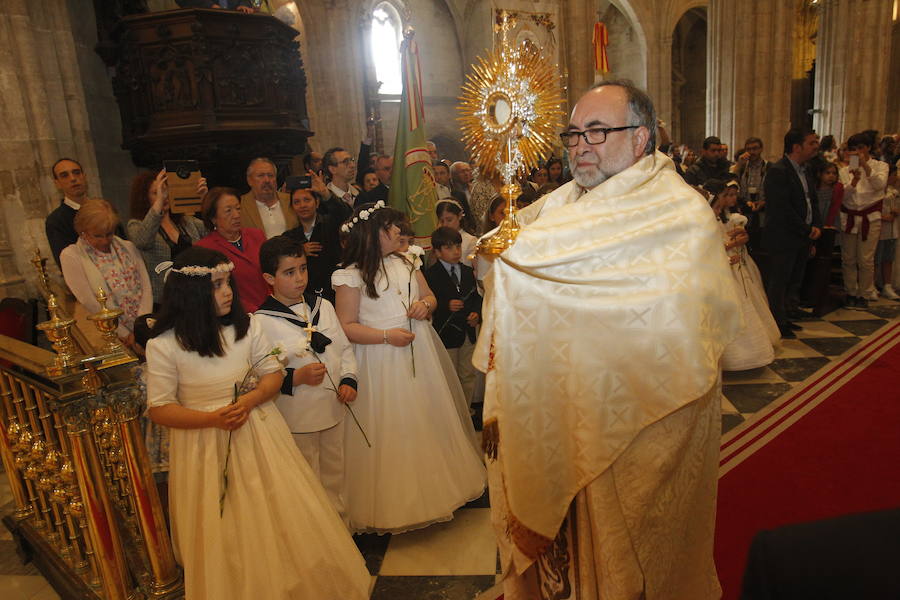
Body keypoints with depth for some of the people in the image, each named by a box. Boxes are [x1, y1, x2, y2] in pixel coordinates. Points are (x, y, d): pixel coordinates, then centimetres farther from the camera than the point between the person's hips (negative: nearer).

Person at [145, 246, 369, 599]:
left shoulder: (246, 326, -5)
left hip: (257, 433, 3)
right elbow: (159, 409, -9)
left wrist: (250, 400, -19)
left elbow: (273, 373, 1)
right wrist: (213, 418, -22)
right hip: (204, 445, -2)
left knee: (281, 519, 13)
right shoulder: (163, 345, -14)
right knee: (224, 538, 12)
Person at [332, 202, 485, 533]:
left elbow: (429, 295, 18)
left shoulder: (407, 262, 8)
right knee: (391, 428, 3)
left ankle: (436, 484, 36)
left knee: (431, 419, 15)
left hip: (420, 352, 6)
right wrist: (386, 335, -20)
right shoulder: (352, 275, -9)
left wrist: (425, 304, -5)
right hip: (381, 361, -5)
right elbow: (347, 326, -11)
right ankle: (397, 498, 24)